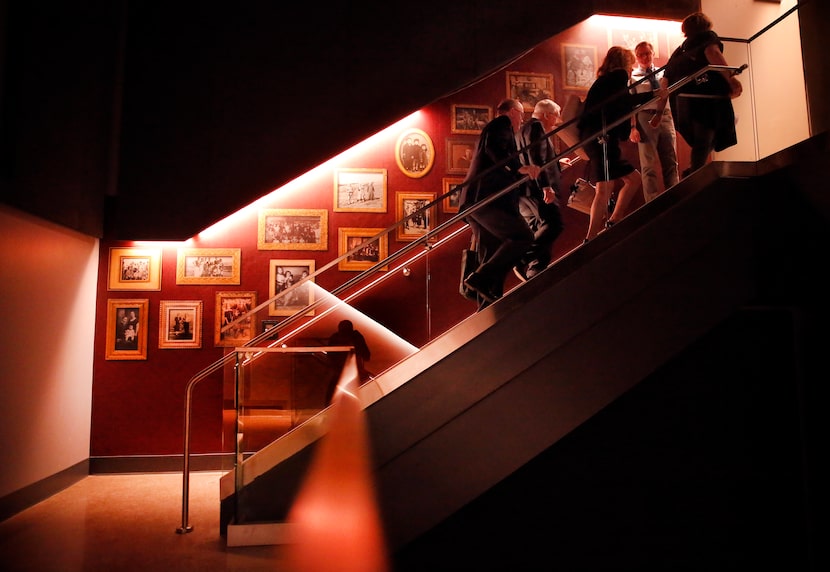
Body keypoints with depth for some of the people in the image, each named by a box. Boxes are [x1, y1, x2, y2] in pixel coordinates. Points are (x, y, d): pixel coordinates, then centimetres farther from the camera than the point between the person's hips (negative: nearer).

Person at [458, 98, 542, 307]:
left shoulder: (495, 128, 36)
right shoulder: (502, 122, 7)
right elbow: (494, 149, -15)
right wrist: (521, 167, -20)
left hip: (476, 202, 10)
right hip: (485, 198, -10)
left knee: (494, 259, 6)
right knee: (523, 235, -18)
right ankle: (479, 278, -22)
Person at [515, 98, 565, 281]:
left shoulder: (527, 128, 28)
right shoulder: (535, 126, -4)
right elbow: (536, 159, -19)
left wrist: (556, 162, 41)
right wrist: (546, 185, -25)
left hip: (529, 191, 11)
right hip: (535, 188, -11)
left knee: (540, 231, 10)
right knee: (553, 224, -19)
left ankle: (535, 276, 5)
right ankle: (524, 262, -22)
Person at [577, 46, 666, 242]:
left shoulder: (606, 80, 28)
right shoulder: (618, 75, 2)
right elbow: (623, 99, -15)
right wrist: (653, 94, -8)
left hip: (603, 139, 10)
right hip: (600, 138, -10)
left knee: (634, 179, 15)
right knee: (604, 190, -17)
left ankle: (612, 224, 13)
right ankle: (591, 239, -22)